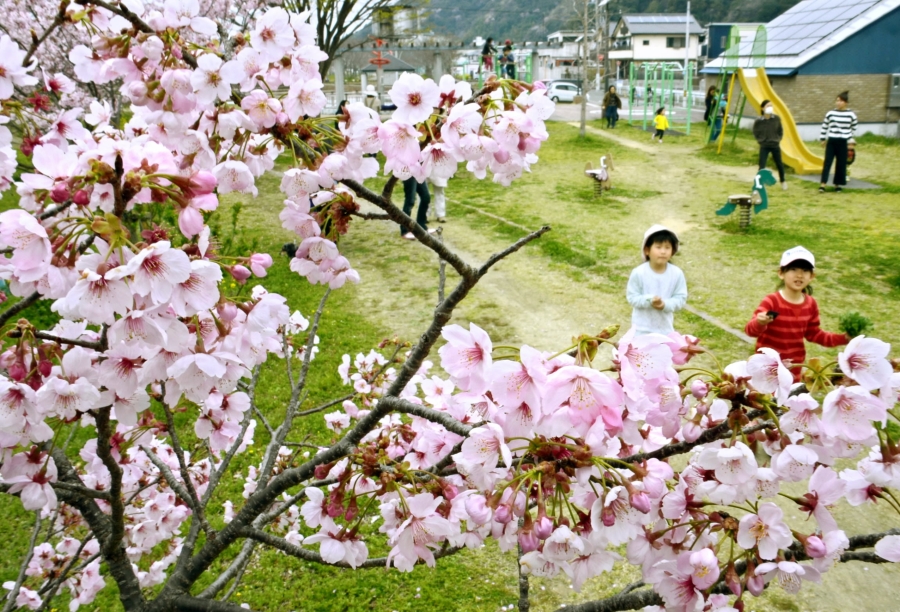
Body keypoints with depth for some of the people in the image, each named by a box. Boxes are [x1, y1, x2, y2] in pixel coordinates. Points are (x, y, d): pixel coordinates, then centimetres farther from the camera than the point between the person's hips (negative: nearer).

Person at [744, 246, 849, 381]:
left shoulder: (811, 304, -1)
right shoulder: (771, 301, -20)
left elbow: (813, 334, 12)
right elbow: (750, 330, -29)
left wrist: (842, 338, 4)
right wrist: (759, 323, -51)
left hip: (794, 366, 6)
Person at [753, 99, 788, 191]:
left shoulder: (776, 118, -9)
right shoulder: (758, 120, -14)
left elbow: (781, 130, 6)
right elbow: (755, 132, 3)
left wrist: (778, 139, 0)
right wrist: (760, 140, -3)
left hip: (775, 145, 2)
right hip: (764, 146, -2)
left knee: (779, 164, 16)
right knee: (762, 166, -8)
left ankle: (783, 182, 36)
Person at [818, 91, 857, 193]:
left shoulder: (851, 115, -1)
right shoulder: (830, 113, 1)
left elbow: (853, 129, 8)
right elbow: (824, 127, 9)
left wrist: (851, 141, 8)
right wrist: (823, 139, 10)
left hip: (843, 142, 0)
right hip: (831, 141, 0)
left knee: (841, 164, 5)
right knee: (827, 162, -6)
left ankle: (838, 184, 15)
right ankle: (823, 184, -8)